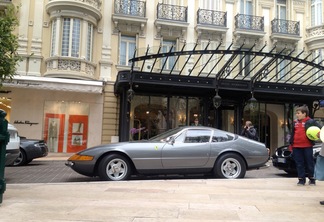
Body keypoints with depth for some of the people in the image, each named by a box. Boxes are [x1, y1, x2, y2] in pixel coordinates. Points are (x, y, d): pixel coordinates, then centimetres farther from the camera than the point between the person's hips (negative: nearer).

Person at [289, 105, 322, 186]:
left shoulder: (310, 121, -4)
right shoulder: (295, 122, 11)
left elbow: (320, 128, -8)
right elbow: (292, 134, 17)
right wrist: (291, 144, 15)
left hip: (307, 146, -4)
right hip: (296, 147, 4)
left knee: (309, 163, 5)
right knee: (299, 164, 6)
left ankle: (312, 179, 19)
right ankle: (301, 179, 14)